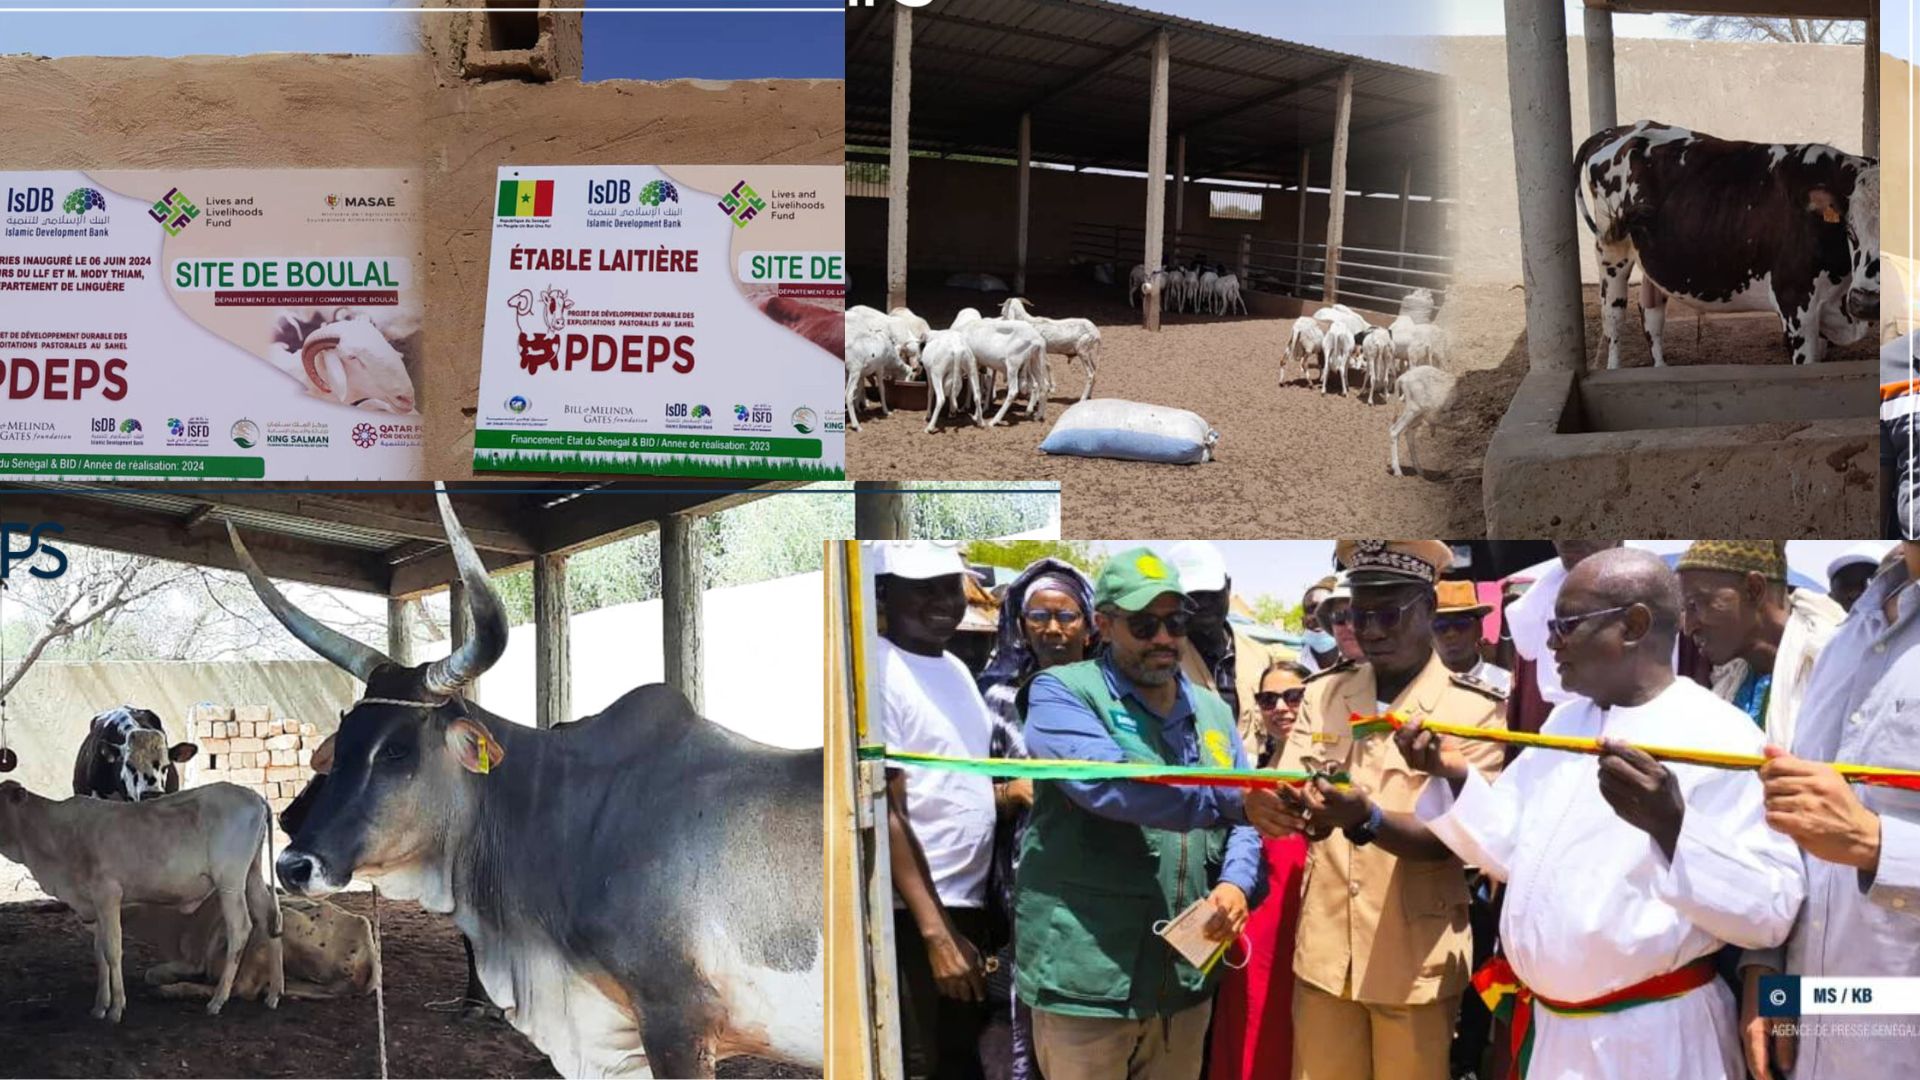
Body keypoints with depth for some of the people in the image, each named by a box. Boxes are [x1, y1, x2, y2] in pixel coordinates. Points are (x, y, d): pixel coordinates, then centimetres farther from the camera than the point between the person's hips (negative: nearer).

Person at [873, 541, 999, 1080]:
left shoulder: (955, 667, 12)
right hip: (920, 914, -9)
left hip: (971, 904, 9)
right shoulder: (880, 672, -14)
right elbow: (886, 814, -18)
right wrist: (936, 933, -21)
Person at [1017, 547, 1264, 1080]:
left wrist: (1236, 884, -10)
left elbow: (1243, 822, 13)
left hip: (1186, 975, 6)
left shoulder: (1213, 711, 14)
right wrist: (1235, 798, -29)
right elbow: (1106, 781, -24)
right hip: (1087, 976, -5)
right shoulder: (1062, 692, -5)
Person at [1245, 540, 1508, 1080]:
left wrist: (1367, 820, -32)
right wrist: (1265, 804, -26)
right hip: (1324, 953, 3)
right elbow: (1277, 796, -2)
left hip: (1417, 963, -3)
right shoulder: (1323, 693, 6)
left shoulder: (1476, 708, -7)